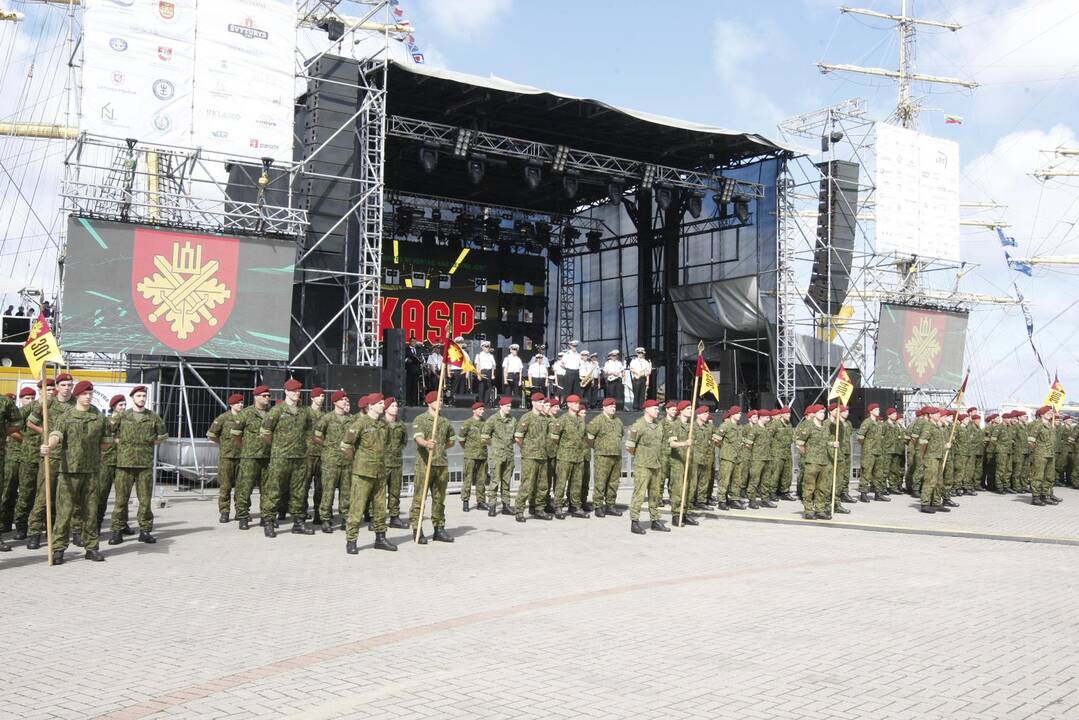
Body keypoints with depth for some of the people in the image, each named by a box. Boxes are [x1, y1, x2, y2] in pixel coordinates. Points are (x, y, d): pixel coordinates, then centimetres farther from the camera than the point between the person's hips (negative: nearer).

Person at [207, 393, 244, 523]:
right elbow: (212, 434, 4)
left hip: (242, 455, 3)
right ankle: (224, 512, 3)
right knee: (225, 485, -2)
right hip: (226, 456, -3)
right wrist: (223, 444, 7)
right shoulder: (223, 418, -2)